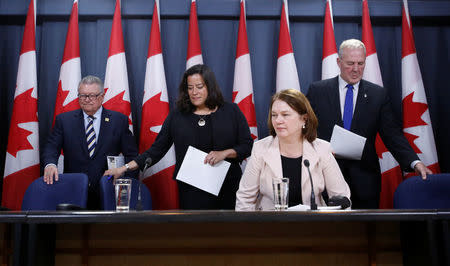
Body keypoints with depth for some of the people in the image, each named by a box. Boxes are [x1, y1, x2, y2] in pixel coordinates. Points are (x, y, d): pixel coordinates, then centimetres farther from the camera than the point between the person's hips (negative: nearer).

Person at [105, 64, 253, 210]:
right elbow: (156, 150, 4)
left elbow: (248, 145, 3)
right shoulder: (177, 116, 5)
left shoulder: (231, 111, 3)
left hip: (227, 189, 0)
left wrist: (224, 153, -14)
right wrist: (125, 168, -4)